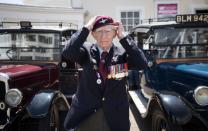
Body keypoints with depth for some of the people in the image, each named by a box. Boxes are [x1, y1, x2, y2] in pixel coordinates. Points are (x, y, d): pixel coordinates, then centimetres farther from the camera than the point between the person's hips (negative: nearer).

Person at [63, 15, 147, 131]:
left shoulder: (122, 52, -4)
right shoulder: (87, 50, -4)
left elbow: (142, 64, -20)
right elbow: (67, 52, -22)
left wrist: (123, 37, -19)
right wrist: (86, 28, -21)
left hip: (114, 115, 1)